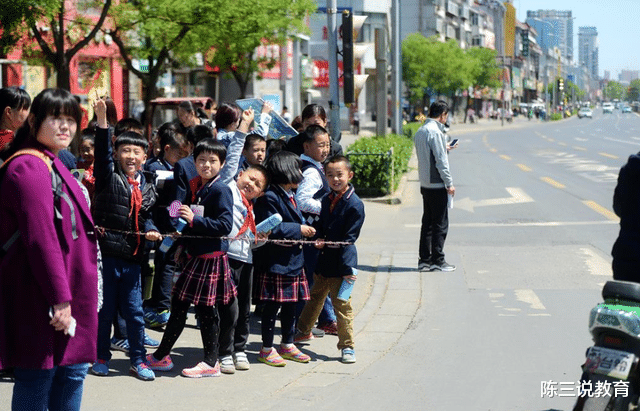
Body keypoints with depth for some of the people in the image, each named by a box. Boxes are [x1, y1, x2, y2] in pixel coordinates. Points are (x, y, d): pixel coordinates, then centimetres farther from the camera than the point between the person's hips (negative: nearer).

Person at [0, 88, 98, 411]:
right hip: (42, 296, -11)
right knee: (37, 376, -4)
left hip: (69, 295, 11)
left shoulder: (53, 165, 16)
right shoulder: (30, 168, -17)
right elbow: (40, 238, -23)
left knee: (73, 372, 15)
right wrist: (60, 298, -24)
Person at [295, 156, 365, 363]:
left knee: (342, 304, -2)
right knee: (315, 296, 23)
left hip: (341, 262, -7)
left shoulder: (355, 205, -13)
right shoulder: (327, 200, 6)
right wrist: (320, 239, -8)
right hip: (323, 260, 7)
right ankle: (304, 330, 42)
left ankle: (347, 346, 8)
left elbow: (348, 239, -14)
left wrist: (346, 268, -17)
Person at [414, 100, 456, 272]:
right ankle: (438, 261, 2)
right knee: (440, 224, -1)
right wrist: (449, 183, -14)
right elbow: (441, 161, -19)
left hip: (425, 185, 9)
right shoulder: (435, 132, -17)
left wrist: (445, 148, 27)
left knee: (427, 223, 12)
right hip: (437, 185, -9)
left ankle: (424, 260, 14)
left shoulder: (420, 131, 11)